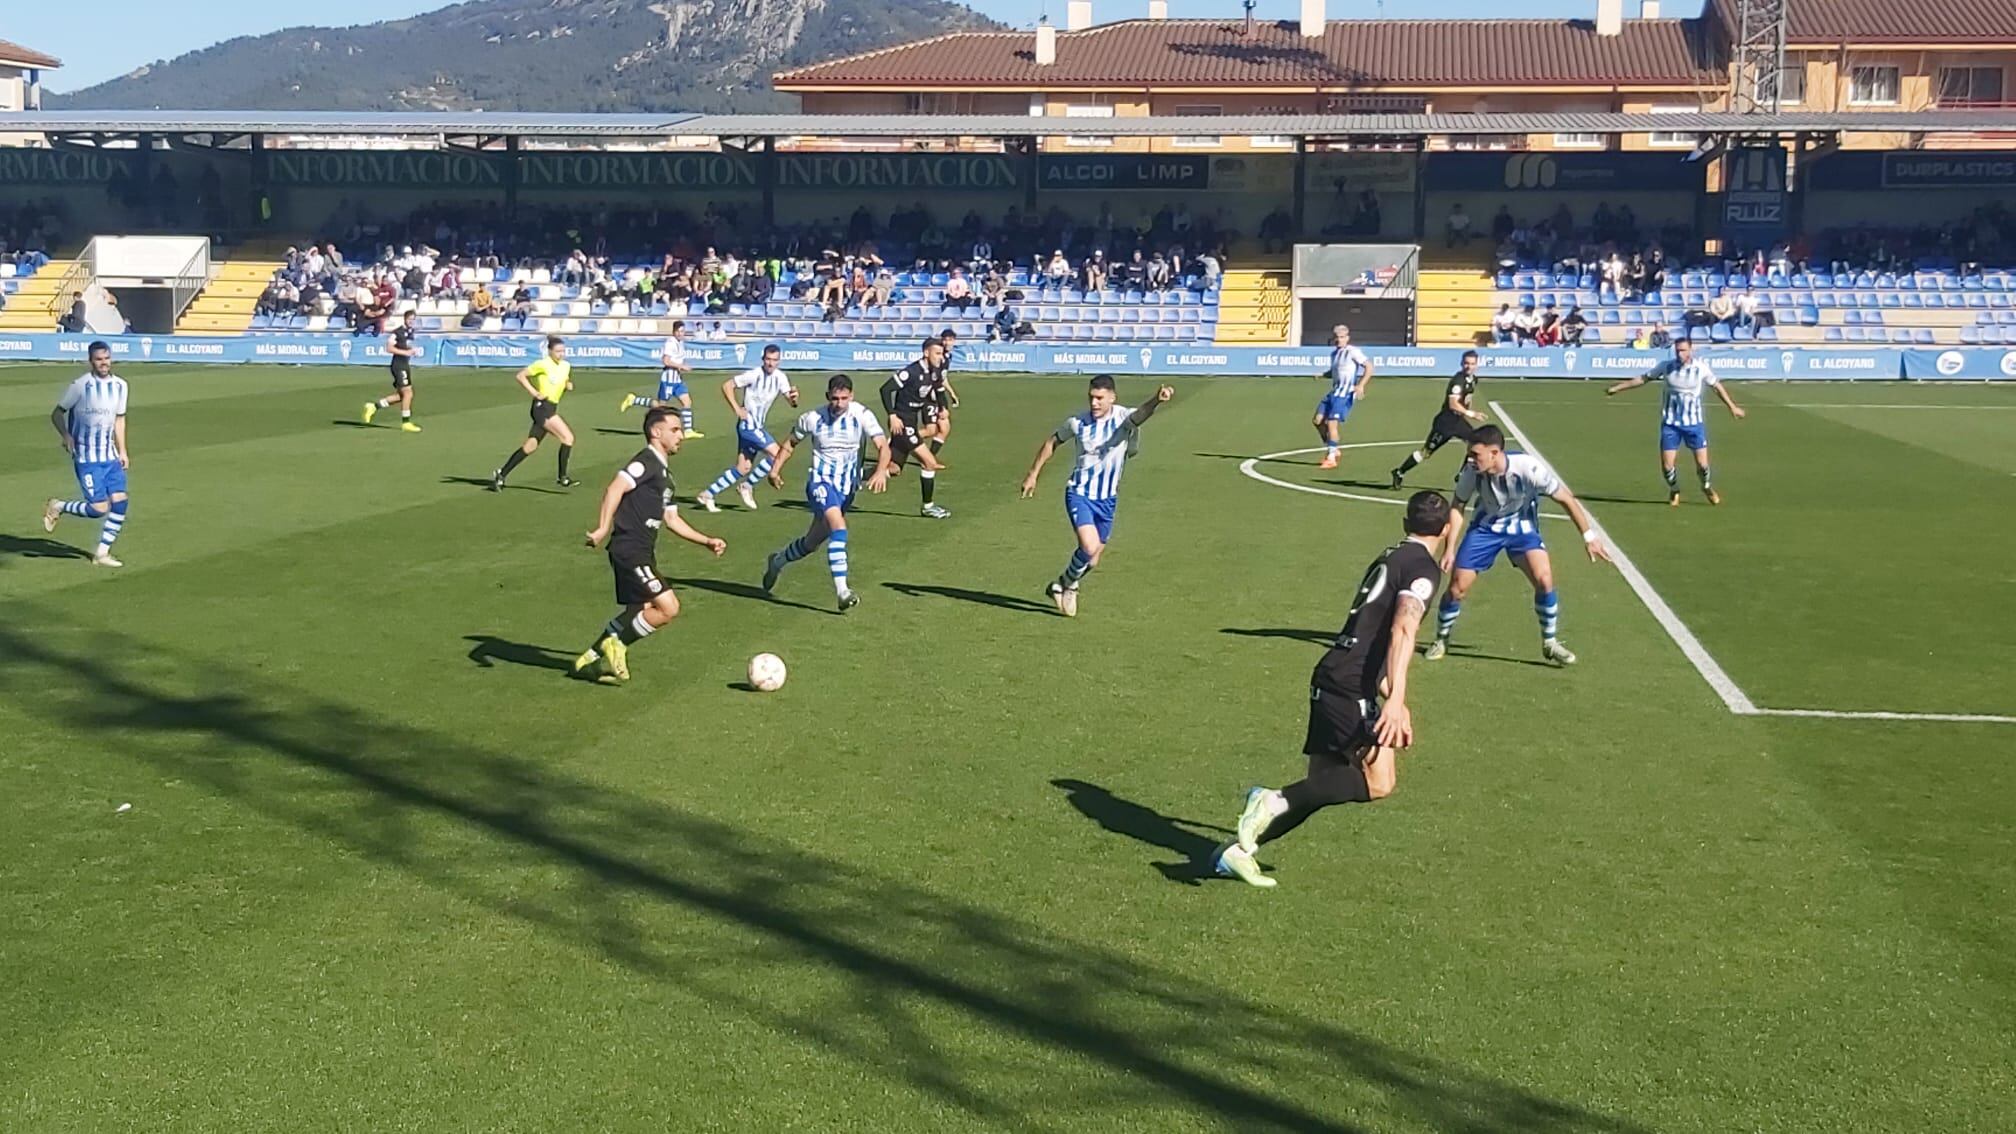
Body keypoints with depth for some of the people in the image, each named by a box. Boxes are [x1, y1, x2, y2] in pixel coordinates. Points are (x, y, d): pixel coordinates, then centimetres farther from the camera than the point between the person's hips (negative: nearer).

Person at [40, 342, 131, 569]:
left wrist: (122, 450, 11)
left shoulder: (120, 385, 5)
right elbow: (57, 413, -3)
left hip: (110, 455, 6)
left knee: (120, 502, -4)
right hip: (86, 457, -6)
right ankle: (57, 507, 17)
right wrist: (66, 436, -20)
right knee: (99, 508, -11)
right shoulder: (80, 385, -12)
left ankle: (102, 553, 10)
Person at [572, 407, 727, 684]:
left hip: (643, 553, 10)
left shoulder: (664, 473, 20)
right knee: (668, 607, -14)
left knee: (640, 613, 16)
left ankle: (590, 660, 25)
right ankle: (616, 645, 2)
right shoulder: (646, 461, -11)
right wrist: (603, 529, -34)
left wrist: (707, 541, 21)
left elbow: (671, 518, 25)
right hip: (630, 550, -10)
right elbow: (615, 488, -24)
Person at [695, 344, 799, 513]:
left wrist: (794, 397, -27)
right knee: (776, 453, -17)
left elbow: (790, 401, -3)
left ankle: (707, 495, 12)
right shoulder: (753, 374, -15)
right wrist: (737, 409, -16)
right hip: (748, 424, -7)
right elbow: (726, 386, -10)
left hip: (759, 426, 7)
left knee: (743, 468, 6)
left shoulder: (780, 377, 2)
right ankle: (746, 486, -3)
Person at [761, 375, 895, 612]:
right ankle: (842, 592, -30)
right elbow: (791, 443, 9)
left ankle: (778, 560, 46)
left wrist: (881, 470, -37)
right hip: (821, 481, -3)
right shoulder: (812, 418, -8)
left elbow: (883, 445, -19)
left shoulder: (861, 415, -10)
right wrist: (775, 469, 0)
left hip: (847, 486, 3)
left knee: (813, 542, 17)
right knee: (839, 529, -27)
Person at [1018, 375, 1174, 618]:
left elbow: (1140, 415, -37)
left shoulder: (1123, 418, -13)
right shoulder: (1078, 422, -8)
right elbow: (1052, 442, 10)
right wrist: (1033, 475, 11)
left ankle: (1065, 587, 40)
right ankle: (1065, 584, 4)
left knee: (1092, 560, 12)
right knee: (1089, 548, -22)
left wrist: (1157, 400, -59)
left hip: (1107, 499, 2)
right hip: (1079, 494, -2)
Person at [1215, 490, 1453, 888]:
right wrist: (1395, 701, -27)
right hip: (1351, 686, -9)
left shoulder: (1388, 558, 23)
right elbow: (1403, 630, -20)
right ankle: (1274, 799, -23)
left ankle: (1238, 849, 10)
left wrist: (1394, 703, 35)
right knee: (1379, 782, -14)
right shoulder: (1424, 568, -4)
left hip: (1330, 679, 9)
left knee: (1322, 786, 12)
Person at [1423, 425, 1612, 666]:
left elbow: (1566, 499, -20)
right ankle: (1441, 640, 22)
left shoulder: (1528, 467, -32)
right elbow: (1458, 507, -7)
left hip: (1521, 526, -1)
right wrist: (1449, 548, -11)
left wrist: (1589, 536, -17)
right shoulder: (1471, 472, -25)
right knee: (1457, 587, -4)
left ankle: (1550, 643, -1)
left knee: (1544, 578, -21)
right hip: (1486, 526, 2)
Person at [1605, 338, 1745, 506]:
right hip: (1670, 423, 1)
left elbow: (1717, 386, 7)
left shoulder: (1701, 367, -7)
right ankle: (1674, 491, 27)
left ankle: (1707, 487, 30)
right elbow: (1642, 379, 4)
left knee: (1702, 463, -3)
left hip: (1694, 422, -1)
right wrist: (1617, 388, 4)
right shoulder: (1666, 366, -6)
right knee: (1667, 466, -4)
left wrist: (1732, 406, 12)